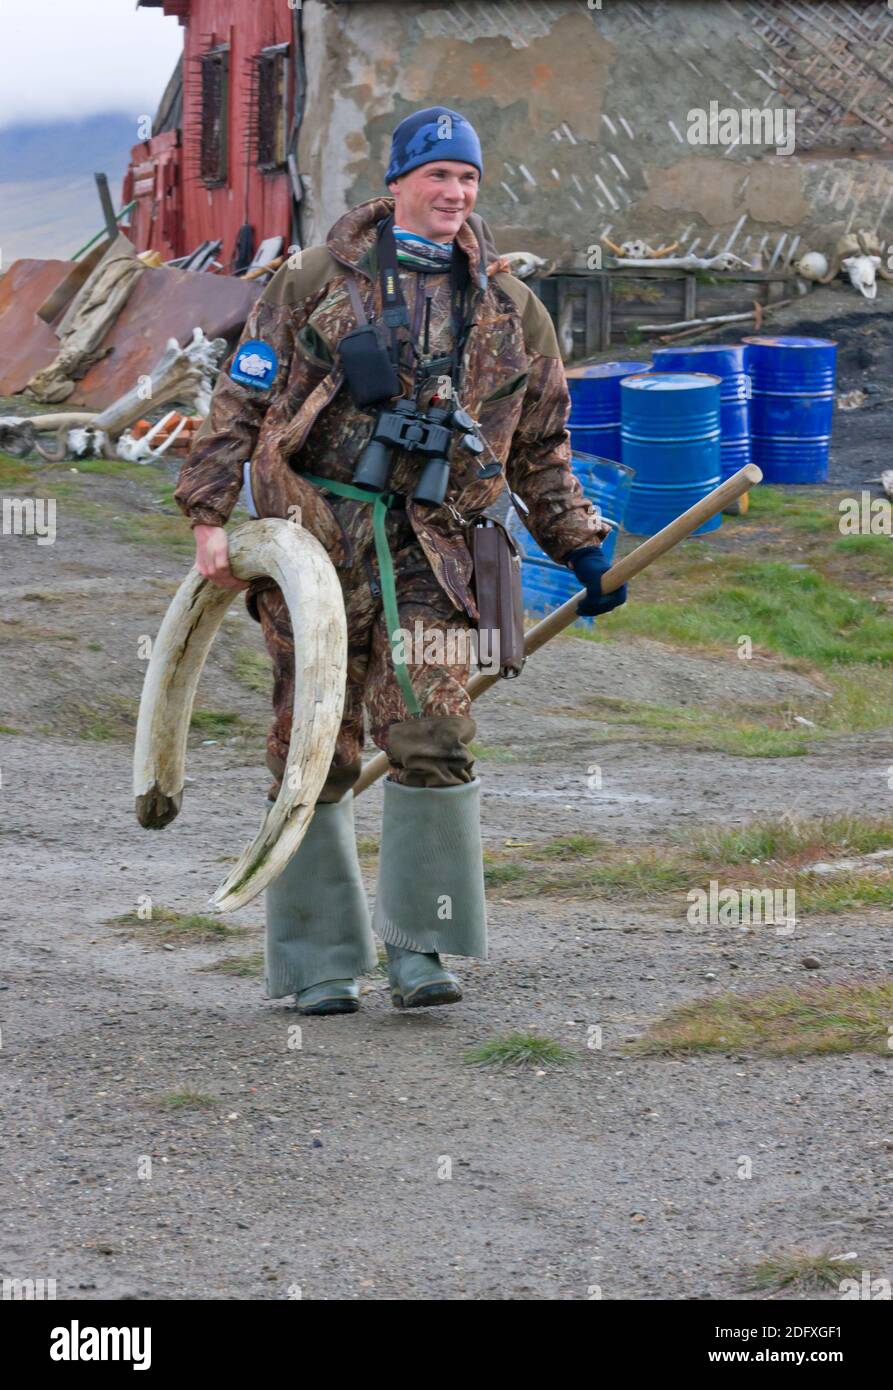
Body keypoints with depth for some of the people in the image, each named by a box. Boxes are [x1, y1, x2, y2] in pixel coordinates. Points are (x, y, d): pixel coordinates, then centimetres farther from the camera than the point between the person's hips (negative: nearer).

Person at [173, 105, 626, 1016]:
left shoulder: (508, 309, 12)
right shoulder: (319, 278, 3)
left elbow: (540, 447, 20)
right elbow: (241, 398, 3)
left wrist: (580, 546, 13)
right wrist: (211, 515, -4)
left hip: (426, 550, 2)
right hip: (311, 532, -2)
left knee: (433, 734, -12)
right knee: (315, 752, 1)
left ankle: (416, 948, -4)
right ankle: (318, 964, 9)